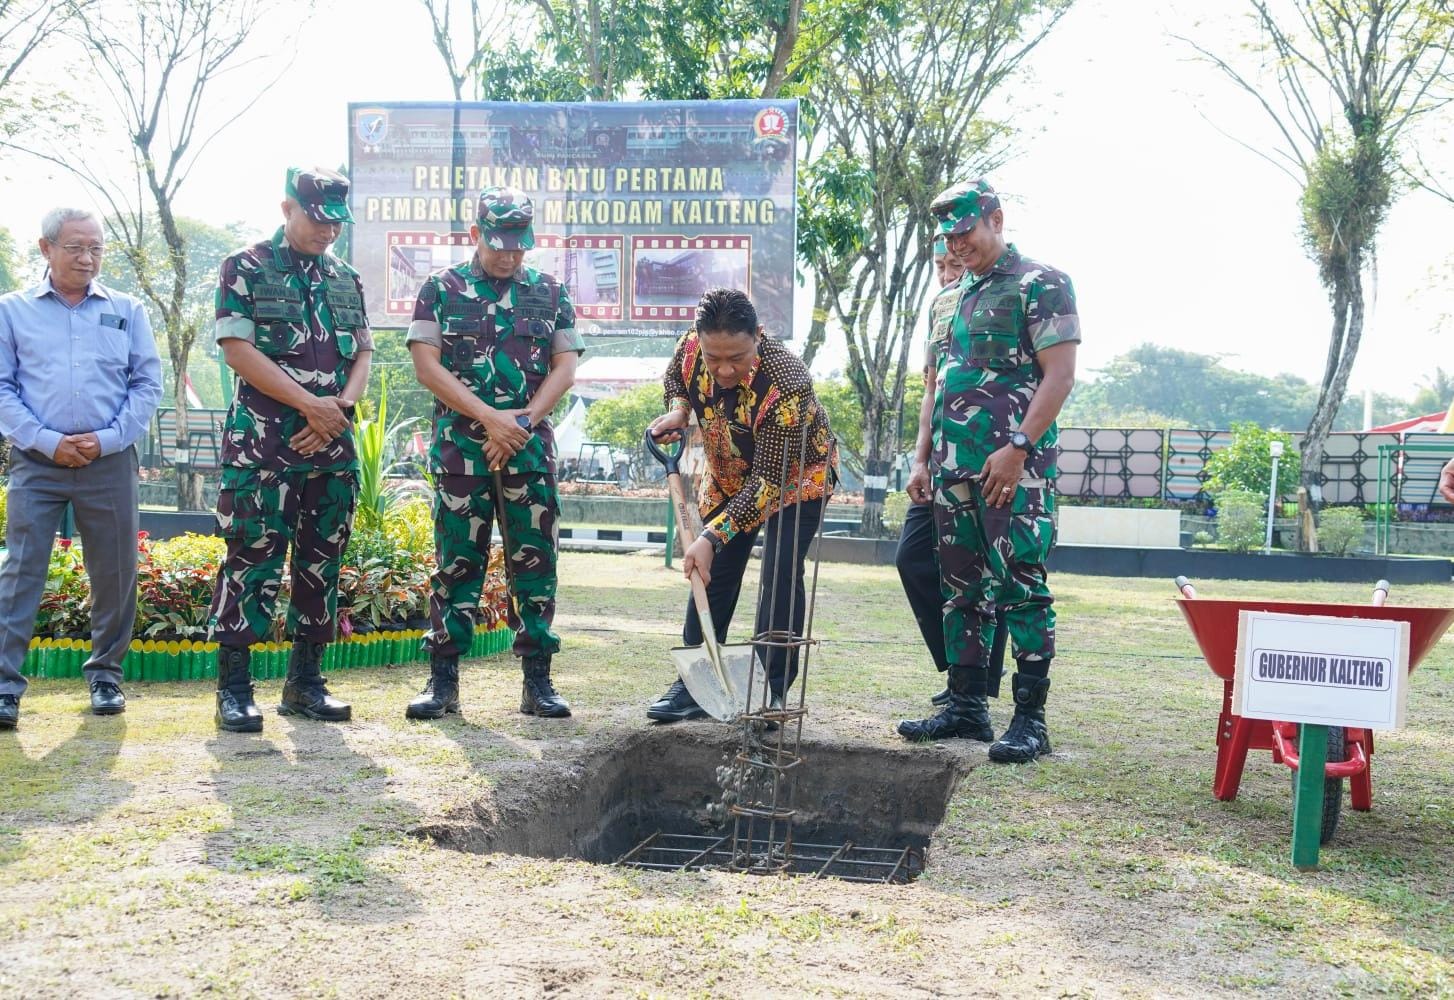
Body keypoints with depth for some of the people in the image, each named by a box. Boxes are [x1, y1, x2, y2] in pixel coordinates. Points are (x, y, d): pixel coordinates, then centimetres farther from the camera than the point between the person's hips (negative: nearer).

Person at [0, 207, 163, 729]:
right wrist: (46, 441, -11)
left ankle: (105, 673, 21)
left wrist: (108, 438, -7)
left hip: (110, 463, 1)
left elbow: (147, 384, 6)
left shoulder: (126, 310, 9)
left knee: (114, 572, 6)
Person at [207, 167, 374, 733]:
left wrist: (341, 407, -6)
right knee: (253, 560, -7)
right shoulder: (246, 269, 1)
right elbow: (238, 349, -8)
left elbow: (363, 353, 15)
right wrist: (311, 404, -13)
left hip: (334, 444, 6)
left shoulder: (346, 279, 17)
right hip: (263, 444, -5)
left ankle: (306, 682, 16)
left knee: (321, 563, 7)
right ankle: (234, 688, -1)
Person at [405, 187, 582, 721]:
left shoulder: (550, 292, 12)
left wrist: (524, 420, -9)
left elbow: (565, 367, 7)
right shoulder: (441, 288, 6)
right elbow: (427, 364, -3)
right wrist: (490, 417, -12)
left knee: (534, 560, 1)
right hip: (460, 443, -1)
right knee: (457, 560, 1)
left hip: (531, 445, 2)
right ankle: (443, 680, 8)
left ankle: (537, 680, 8)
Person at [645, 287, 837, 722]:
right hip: (727, 475, 5)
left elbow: (767, 481, -38)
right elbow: (675, 379, 5)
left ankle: (772, 690, -3)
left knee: (780, 577, -13)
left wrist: (711, 537, -43)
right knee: (713, 574, 3)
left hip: (795, 476, -5)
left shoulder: (786, 384, -40)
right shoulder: (690, 350, -24)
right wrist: (678, 410, -17)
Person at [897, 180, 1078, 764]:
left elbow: (1060, 375, -13)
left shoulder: (1041, 285, -4)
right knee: (962, 586, 10)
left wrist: (1017, 446, -21)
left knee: (1022, 587, -7)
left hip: (1014, 466, -8)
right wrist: (930, 458, 17)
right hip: (955, 467, 8)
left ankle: (1031, 718, -2)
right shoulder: (961, 295, 20)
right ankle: (966, 705, 18)